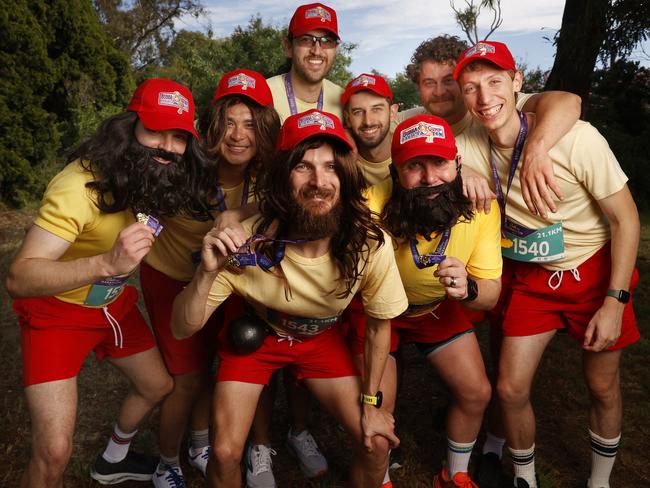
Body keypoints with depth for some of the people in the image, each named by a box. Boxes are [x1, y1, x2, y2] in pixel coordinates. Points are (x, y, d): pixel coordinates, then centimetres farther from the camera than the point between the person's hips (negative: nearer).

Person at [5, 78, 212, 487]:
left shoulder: (163, 178, -12)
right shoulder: (82, 184, -31)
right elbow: (19, 278, -36)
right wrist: (107, 263, -51)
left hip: (115, 304, 7)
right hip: (57, 312, -6)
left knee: (159, 386, 20)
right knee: (53, 455, -13)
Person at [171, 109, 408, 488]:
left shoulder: (372, 245, -29)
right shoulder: (249, 243, -32)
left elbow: (380, 324, -10)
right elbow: (183, 329, -24)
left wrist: (371, 402, -2)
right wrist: (208, 272, -44)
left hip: (321, 339, 2)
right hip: (253, 334, -1)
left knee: (377, 445, -2)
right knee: (225, 454, -7)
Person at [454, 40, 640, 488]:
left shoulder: (575, 137, -24)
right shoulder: (470, 146, -13)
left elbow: (626, 218, -15)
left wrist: (614, 301, -16)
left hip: (595, 272, -2)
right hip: (533, 279, 3)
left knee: (603, 388, 12)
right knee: (511, 389, 2)